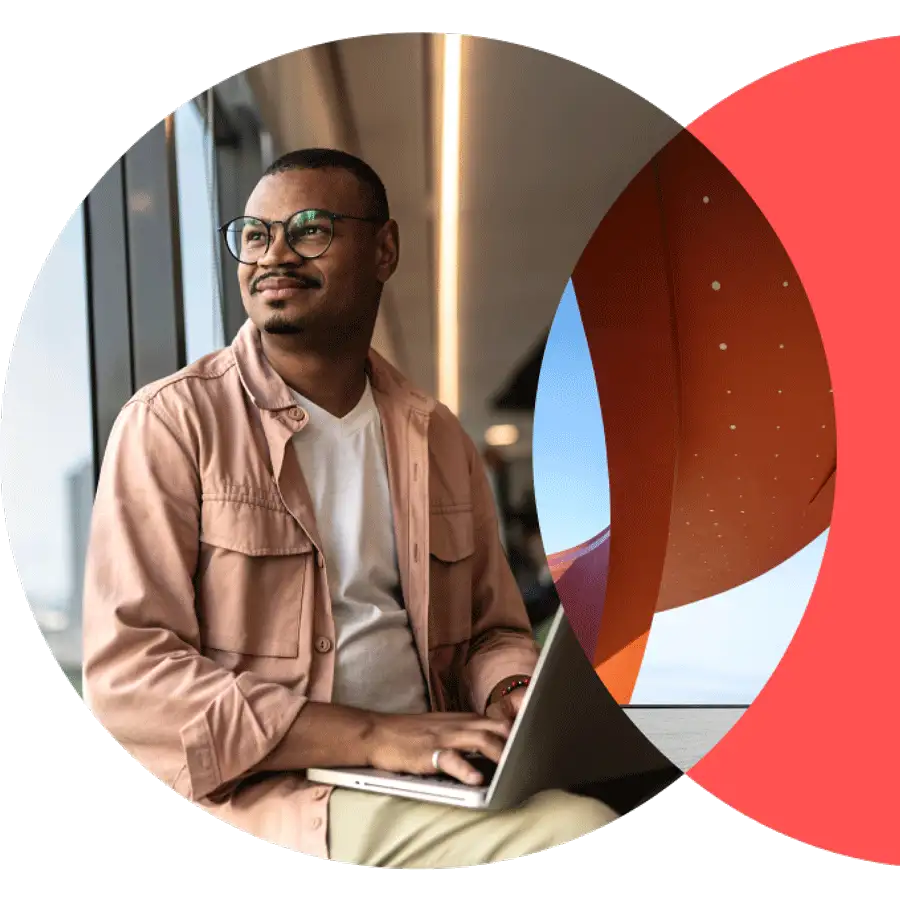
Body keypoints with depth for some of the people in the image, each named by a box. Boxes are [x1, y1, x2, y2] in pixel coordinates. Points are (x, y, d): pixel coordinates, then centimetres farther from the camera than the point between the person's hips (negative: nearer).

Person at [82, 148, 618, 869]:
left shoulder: (439, 438, 12)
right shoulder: (170, 423, -5)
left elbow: (494, 629, 19)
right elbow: (129, 673, -13)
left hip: (431, 780, 6)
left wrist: (512, 699, -6)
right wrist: (374, 736, -21)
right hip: (256, 790, -5)